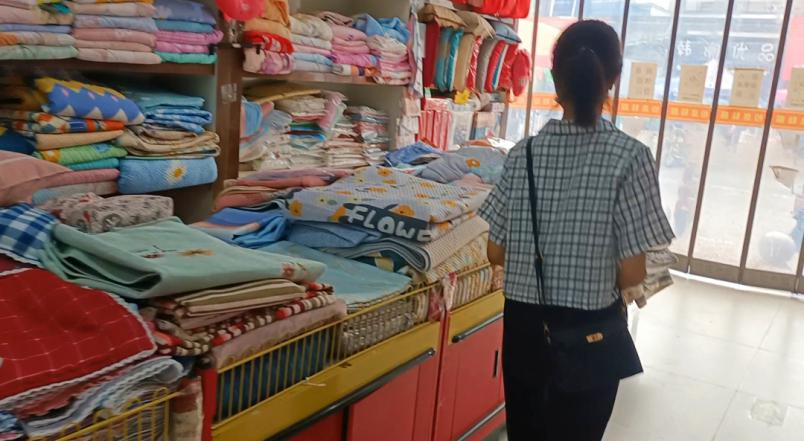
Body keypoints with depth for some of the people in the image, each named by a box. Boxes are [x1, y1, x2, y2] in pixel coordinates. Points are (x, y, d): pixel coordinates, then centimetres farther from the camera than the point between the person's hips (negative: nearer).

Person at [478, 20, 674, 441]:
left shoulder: (525, 152, -7)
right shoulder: (630, 156, -15)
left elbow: (496, 253, -2)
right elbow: (632, 273, -14)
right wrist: (601, 278, 7)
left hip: (524, 323, 3)